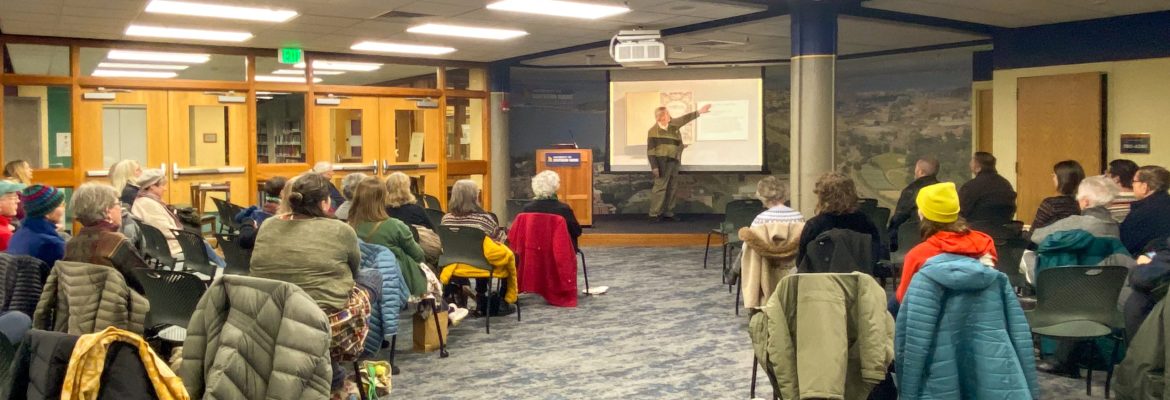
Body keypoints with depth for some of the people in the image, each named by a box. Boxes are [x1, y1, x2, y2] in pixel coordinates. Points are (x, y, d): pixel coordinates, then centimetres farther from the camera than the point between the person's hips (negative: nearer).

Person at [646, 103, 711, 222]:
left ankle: (667, 213, 15)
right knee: (660, 187, -9)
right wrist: (654, 166, -16)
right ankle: (654, 214, -6)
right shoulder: (653, 131, -8)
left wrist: (699, 112, 20)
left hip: (674, 162, 7)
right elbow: (650, 150, -10)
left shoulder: (673, 125, 9)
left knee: (671, 188, 9)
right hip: (662, 162, -7)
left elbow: (685, 119, 20)